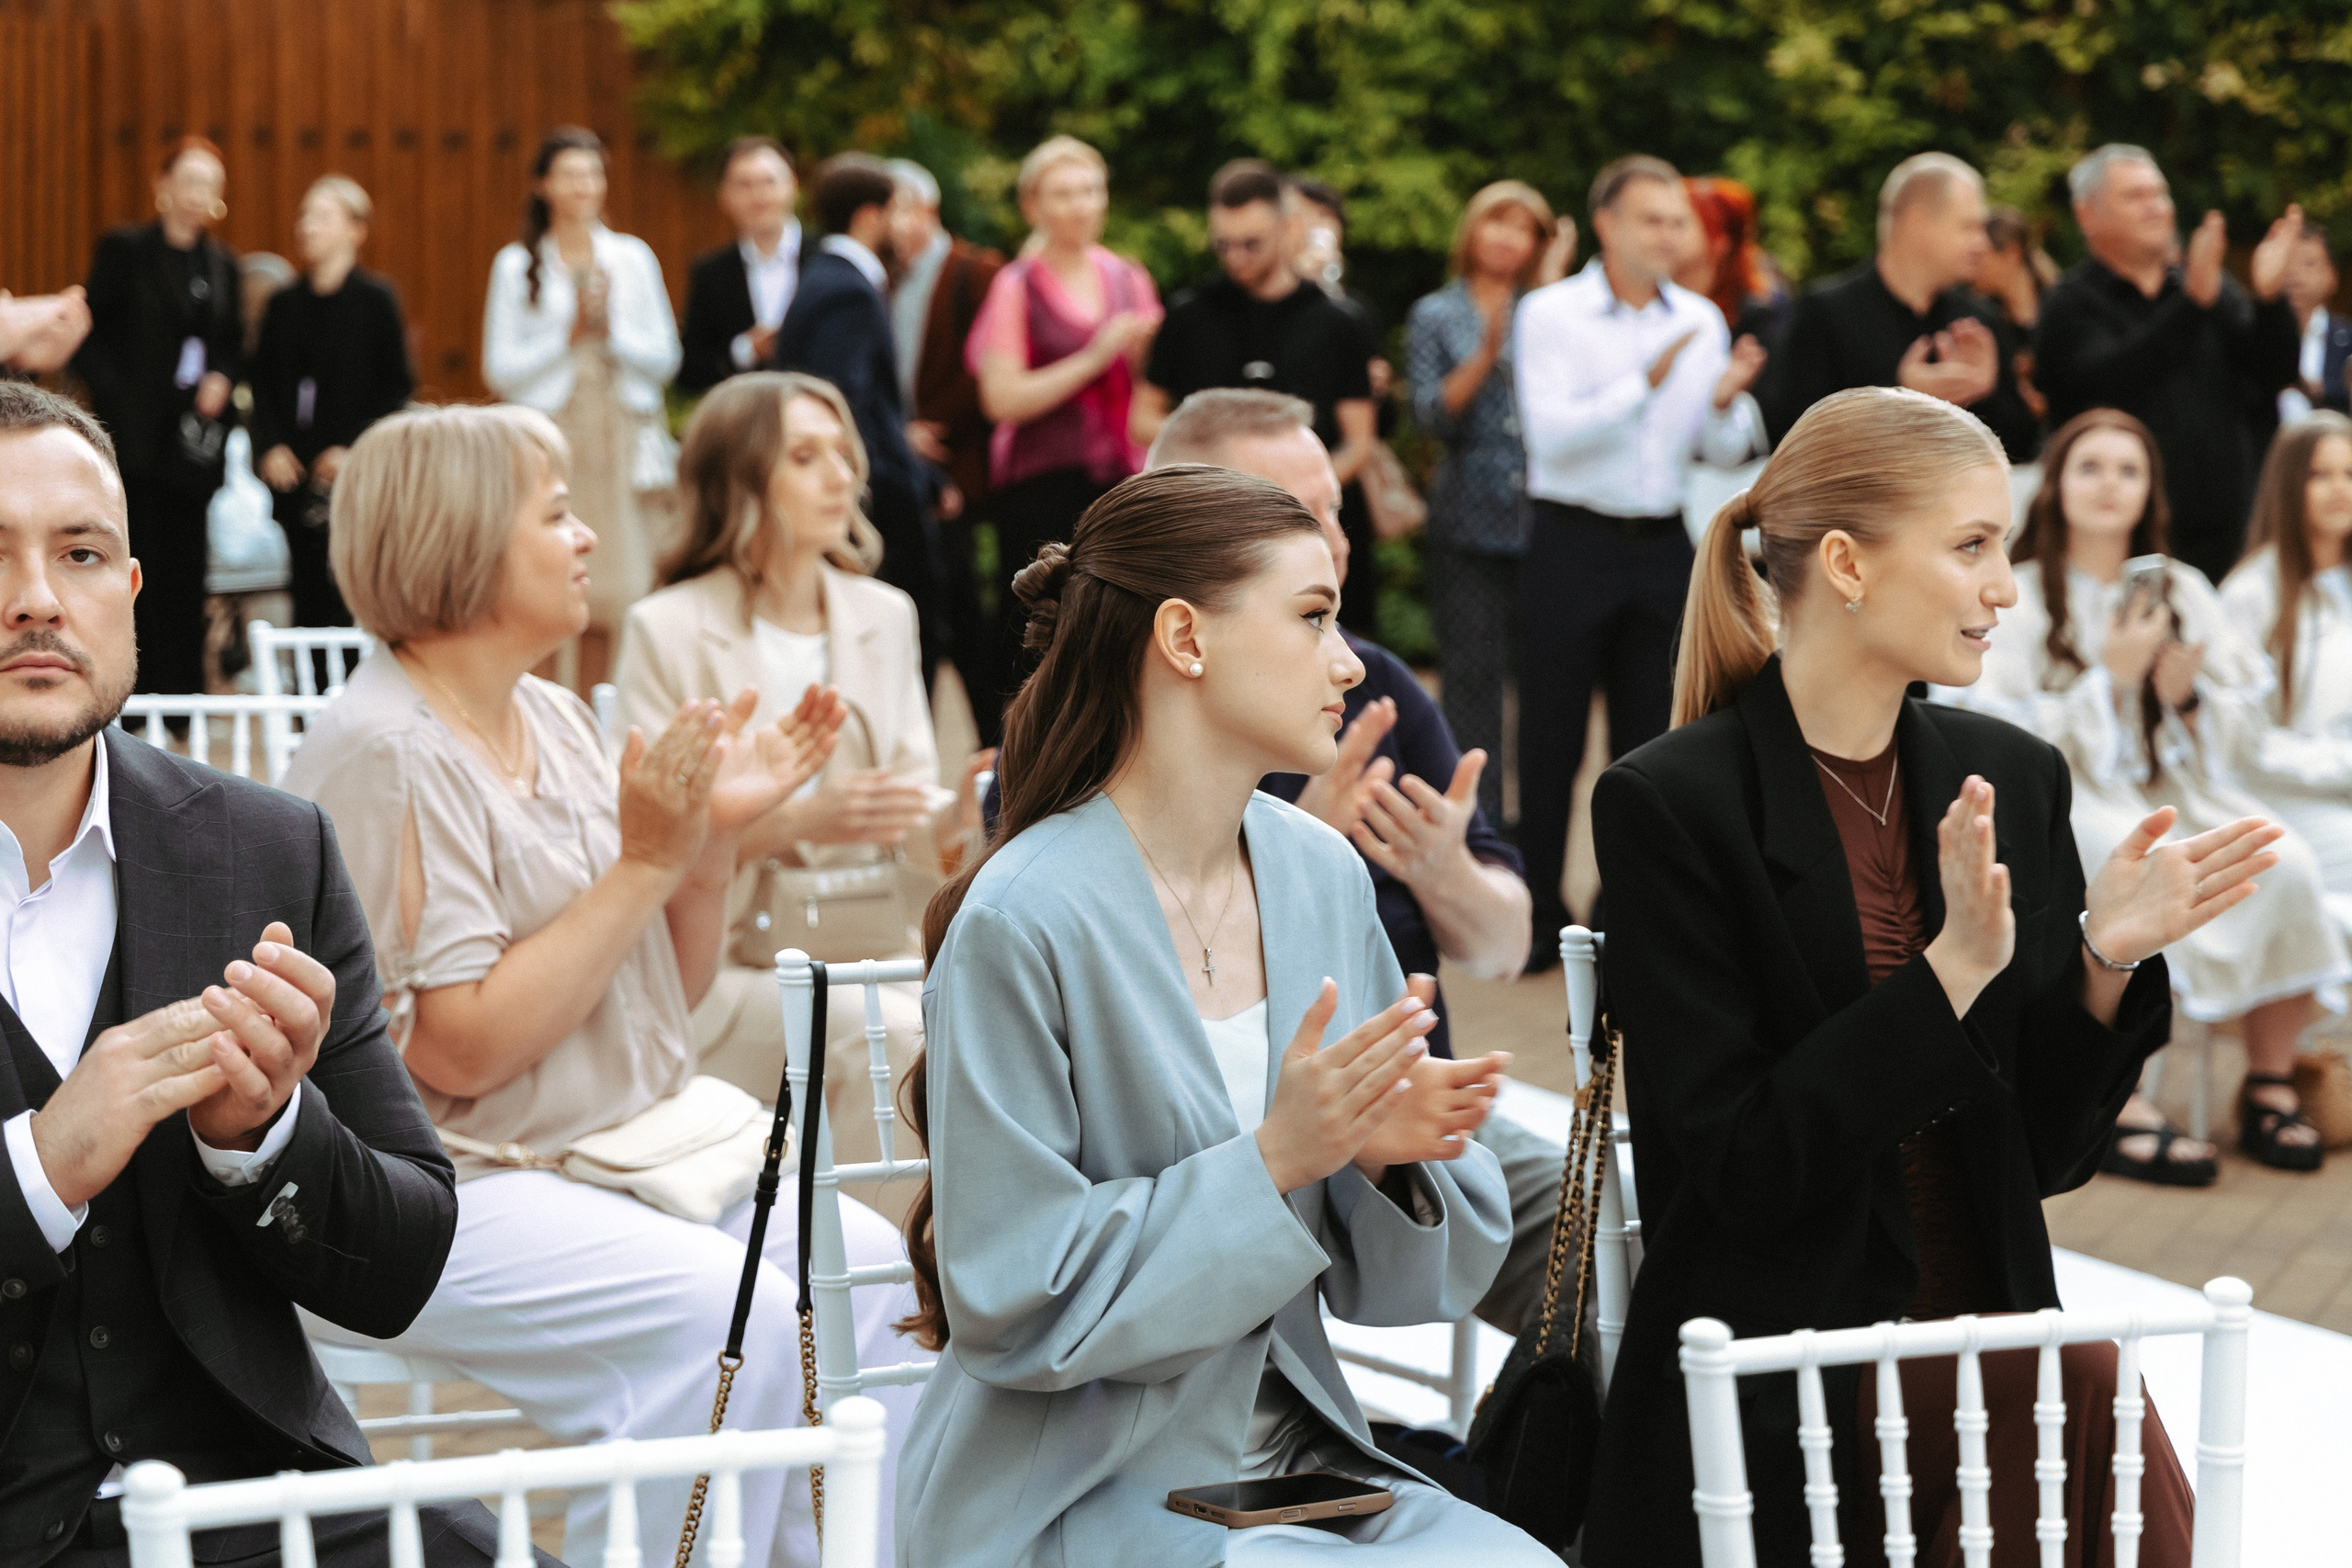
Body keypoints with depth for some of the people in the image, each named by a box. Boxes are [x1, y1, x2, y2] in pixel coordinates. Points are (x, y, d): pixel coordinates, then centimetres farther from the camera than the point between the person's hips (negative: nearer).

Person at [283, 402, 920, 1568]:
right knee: (725, 1310, -27)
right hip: (426, 1201, -8)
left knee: (858, 1257, -6)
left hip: (611, 1159, 8)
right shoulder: (381, 755, -14)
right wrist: (645, 862, -18)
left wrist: (714, 837, -1)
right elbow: (462, 1051, -20)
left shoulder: (556, 721, 11)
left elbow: (663, 993, 16)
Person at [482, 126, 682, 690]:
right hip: (548, 441, -2)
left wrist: (611, 329, -6)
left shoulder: (633, 257, 12)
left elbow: (665, 359, 8)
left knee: (614, 597, -2)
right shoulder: (517, 265, 7)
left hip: (622, 445, 2)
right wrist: (567, 335, -6)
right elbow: (499, 371, 2)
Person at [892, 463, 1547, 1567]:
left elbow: (1374, 1276, 10)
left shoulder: (1324, 876, 4)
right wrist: (1273, 1161, -22)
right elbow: (1011, 1304, -16)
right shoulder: (1022, 919, -16)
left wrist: (1387, 1155, -13)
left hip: (1295, 1463, 6)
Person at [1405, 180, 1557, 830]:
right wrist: (1485, 357, -16)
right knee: (1472, 674, -2)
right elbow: (1429, 413, -2)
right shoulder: (1436, 315, 9)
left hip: (1544, 519, 1)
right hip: (1468, 524, -1)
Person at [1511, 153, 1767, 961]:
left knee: (1649, 736, 8)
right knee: (1552, 737, 1)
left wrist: (1726, 402, -14)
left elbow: (1724, 454, 7)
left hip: (1663, 545, 4)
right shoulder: (1551, 313, -4)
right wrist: (1644, 385, -24)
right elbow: (1551, 431, -17)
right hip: (1573, 540, -4)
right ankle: (1540, 915, 10)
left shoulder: (1701, 321, 8)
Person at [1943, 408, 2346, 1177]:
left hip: (2179, 788, 4)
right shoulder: (2019, 599, 2)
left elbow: (2249, 714, 13)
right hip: (2068, 799, -4)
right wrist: (2109, 679, -12)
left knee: (2286, 864, -26)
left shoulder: (2184, 589, 16)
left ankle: (2270, 1084, -13)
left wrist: (2189, 699, -8)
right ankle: (2119, 1106, -29)